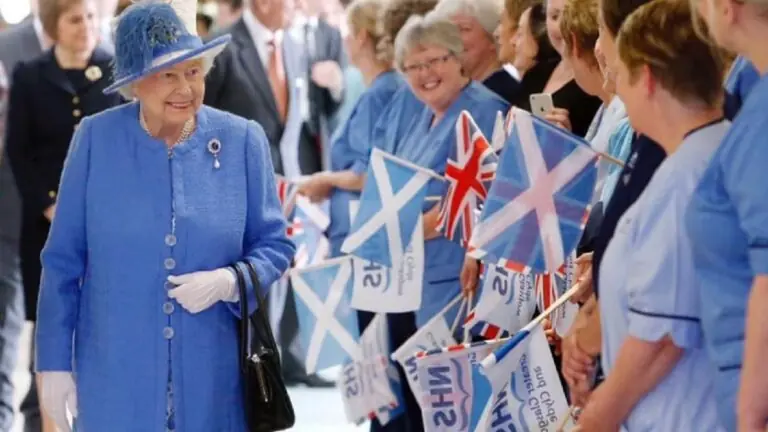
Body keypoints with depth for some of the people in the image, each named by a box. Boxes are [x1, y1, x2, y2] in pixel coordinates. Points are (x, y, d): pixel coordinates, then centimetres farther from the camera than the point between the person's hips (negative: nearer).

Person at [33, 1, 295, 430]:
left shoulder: (243, 141, -2)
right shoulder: (96, 140, -4)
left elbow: (275, 245, 4)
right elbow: (63, 260, 1)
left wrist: (227, 282, -16)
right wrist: (55, 362, 0)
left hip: (213, 378, 1)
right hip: (116, 379, -1)